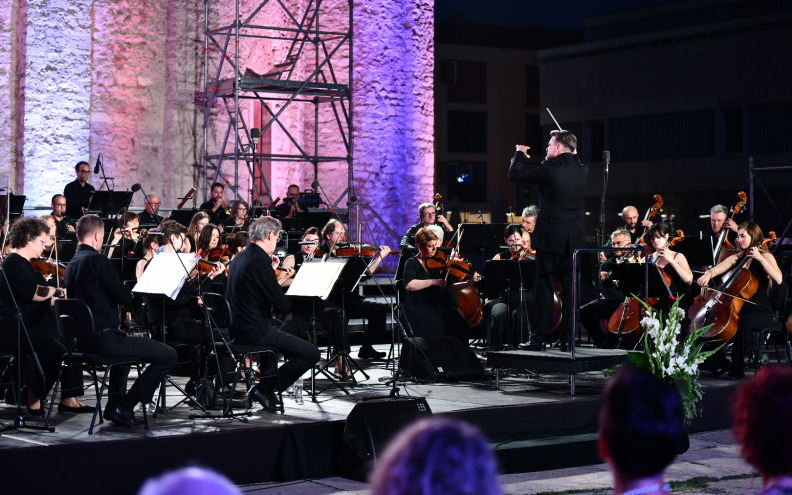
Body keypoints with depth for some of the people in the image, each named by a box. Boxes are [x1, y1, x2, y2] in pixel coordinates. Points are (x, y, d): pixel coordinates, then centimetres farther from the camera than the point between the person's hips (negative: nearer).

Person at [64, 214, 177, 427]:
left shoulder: (72, 264, 13)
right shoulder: (97, 260, -14)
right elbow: (125, 298, -14)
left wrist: (124, 298, 19)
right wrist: (131, 296, 8)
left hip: (82, 339, 10)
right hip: (103, 338, -10)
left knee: (125, 343, 41)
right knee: (168, 355, -9)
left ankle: (114, 403, 34)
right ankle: (125, 405, -6)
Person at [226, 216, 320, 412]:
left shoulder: (241, 257, 10)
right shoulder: (259, 260, -19)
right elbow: (283, 305, -17)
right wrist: (288, 300, 5)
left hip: (237, 329, 10)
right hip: (255, 332, -10)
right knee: (311, 353, -11)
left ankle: (266, 384, 30)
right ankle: (264, 389, -5)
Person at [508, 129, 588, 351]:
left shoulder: (549, 168, -13)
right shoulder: (582, 170, 3)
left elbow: (514, 174, -6)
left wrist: (520, 154, 10)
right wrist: (574, 154, 30)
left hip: (550, 239, -5)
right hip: (574, 240, 5)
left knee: (545, 288, 0)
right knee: (570, 289, 7)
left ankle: (540, 339, 1)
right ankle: (568, 339, 8)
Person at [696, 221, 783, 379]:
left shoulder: (765, 256, 0)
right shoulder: (736, 258, 15)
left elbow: (778, 279, -17)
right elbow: (716, 269, 3)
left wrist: (759, 258, -19)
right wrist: (707, 274, -20)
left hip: (760, 310, -5)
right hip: (737, 307, 5)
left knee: (744, 321, -37)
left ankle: (737, 368, -29)